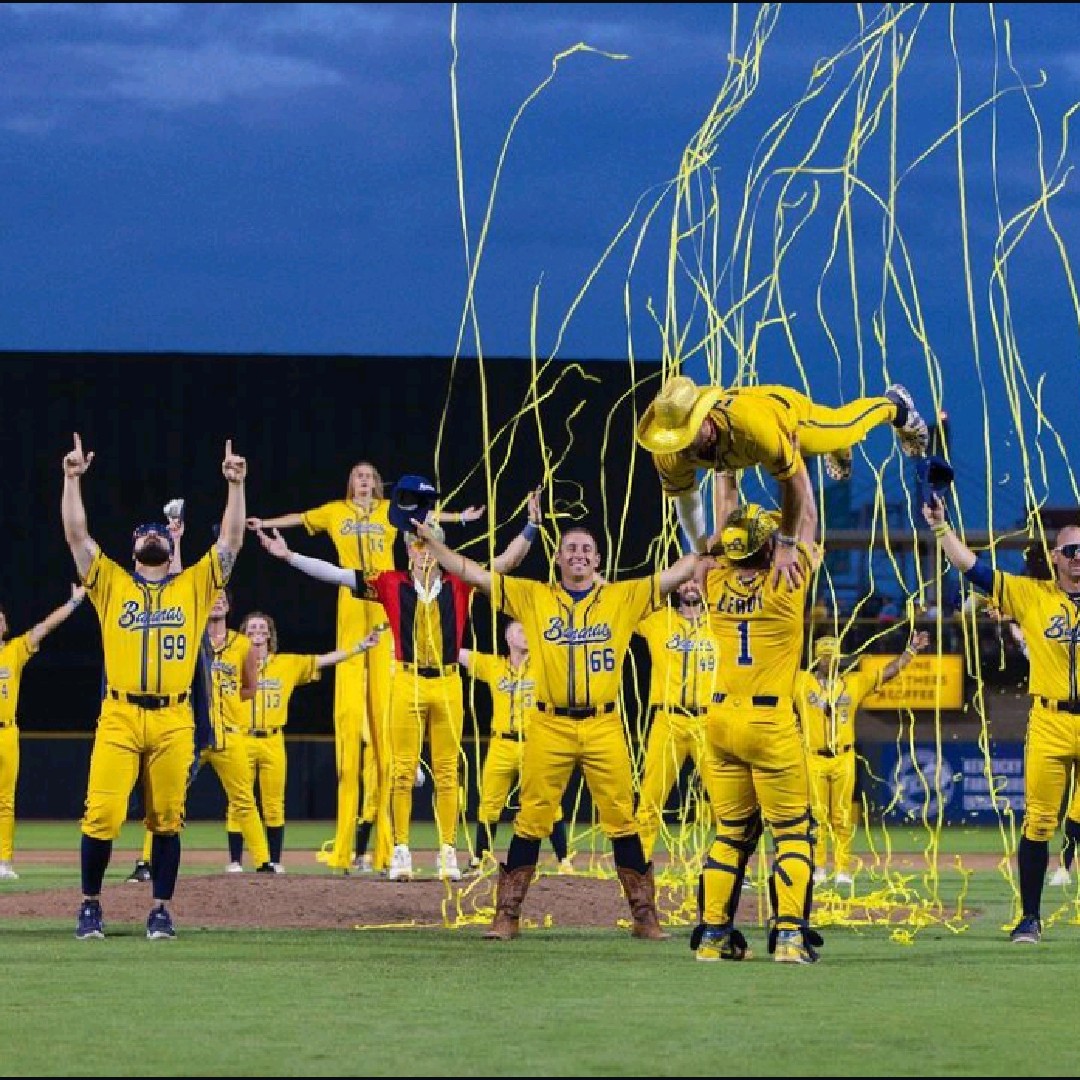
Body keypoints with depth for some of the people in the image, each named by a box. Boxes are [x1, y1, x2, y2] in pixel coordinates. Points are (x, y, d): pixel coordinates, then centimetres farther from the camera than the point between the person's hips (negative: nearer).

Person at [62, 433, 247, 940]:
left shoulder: (194, 586, 15)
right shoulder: (111, 583, 14)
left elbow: (230, 542, 8)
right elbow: (77, 535, 6)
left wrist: (235, 485, 0)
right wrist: (73, 480, -2)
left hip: (173, 722, 1)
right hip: (119, 717, -1)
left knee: (167, 819, 2)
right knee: (102, 815, -8)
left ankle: (161, 910, 12)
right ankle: (90, 906, 6)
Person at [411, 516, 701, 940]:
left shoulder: (623, 597, 10)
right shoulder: (533, 597, 9)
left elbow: (677, 574, 7)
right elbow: (474, 574, 7)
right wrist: (431, 540, 2)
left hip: (604, 726, 0)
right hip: (550, 726, 0)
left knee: (622, 822, 2)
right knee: (531, 821, 1)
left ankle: (645, 917, 8)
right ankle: (507, 916, 7)